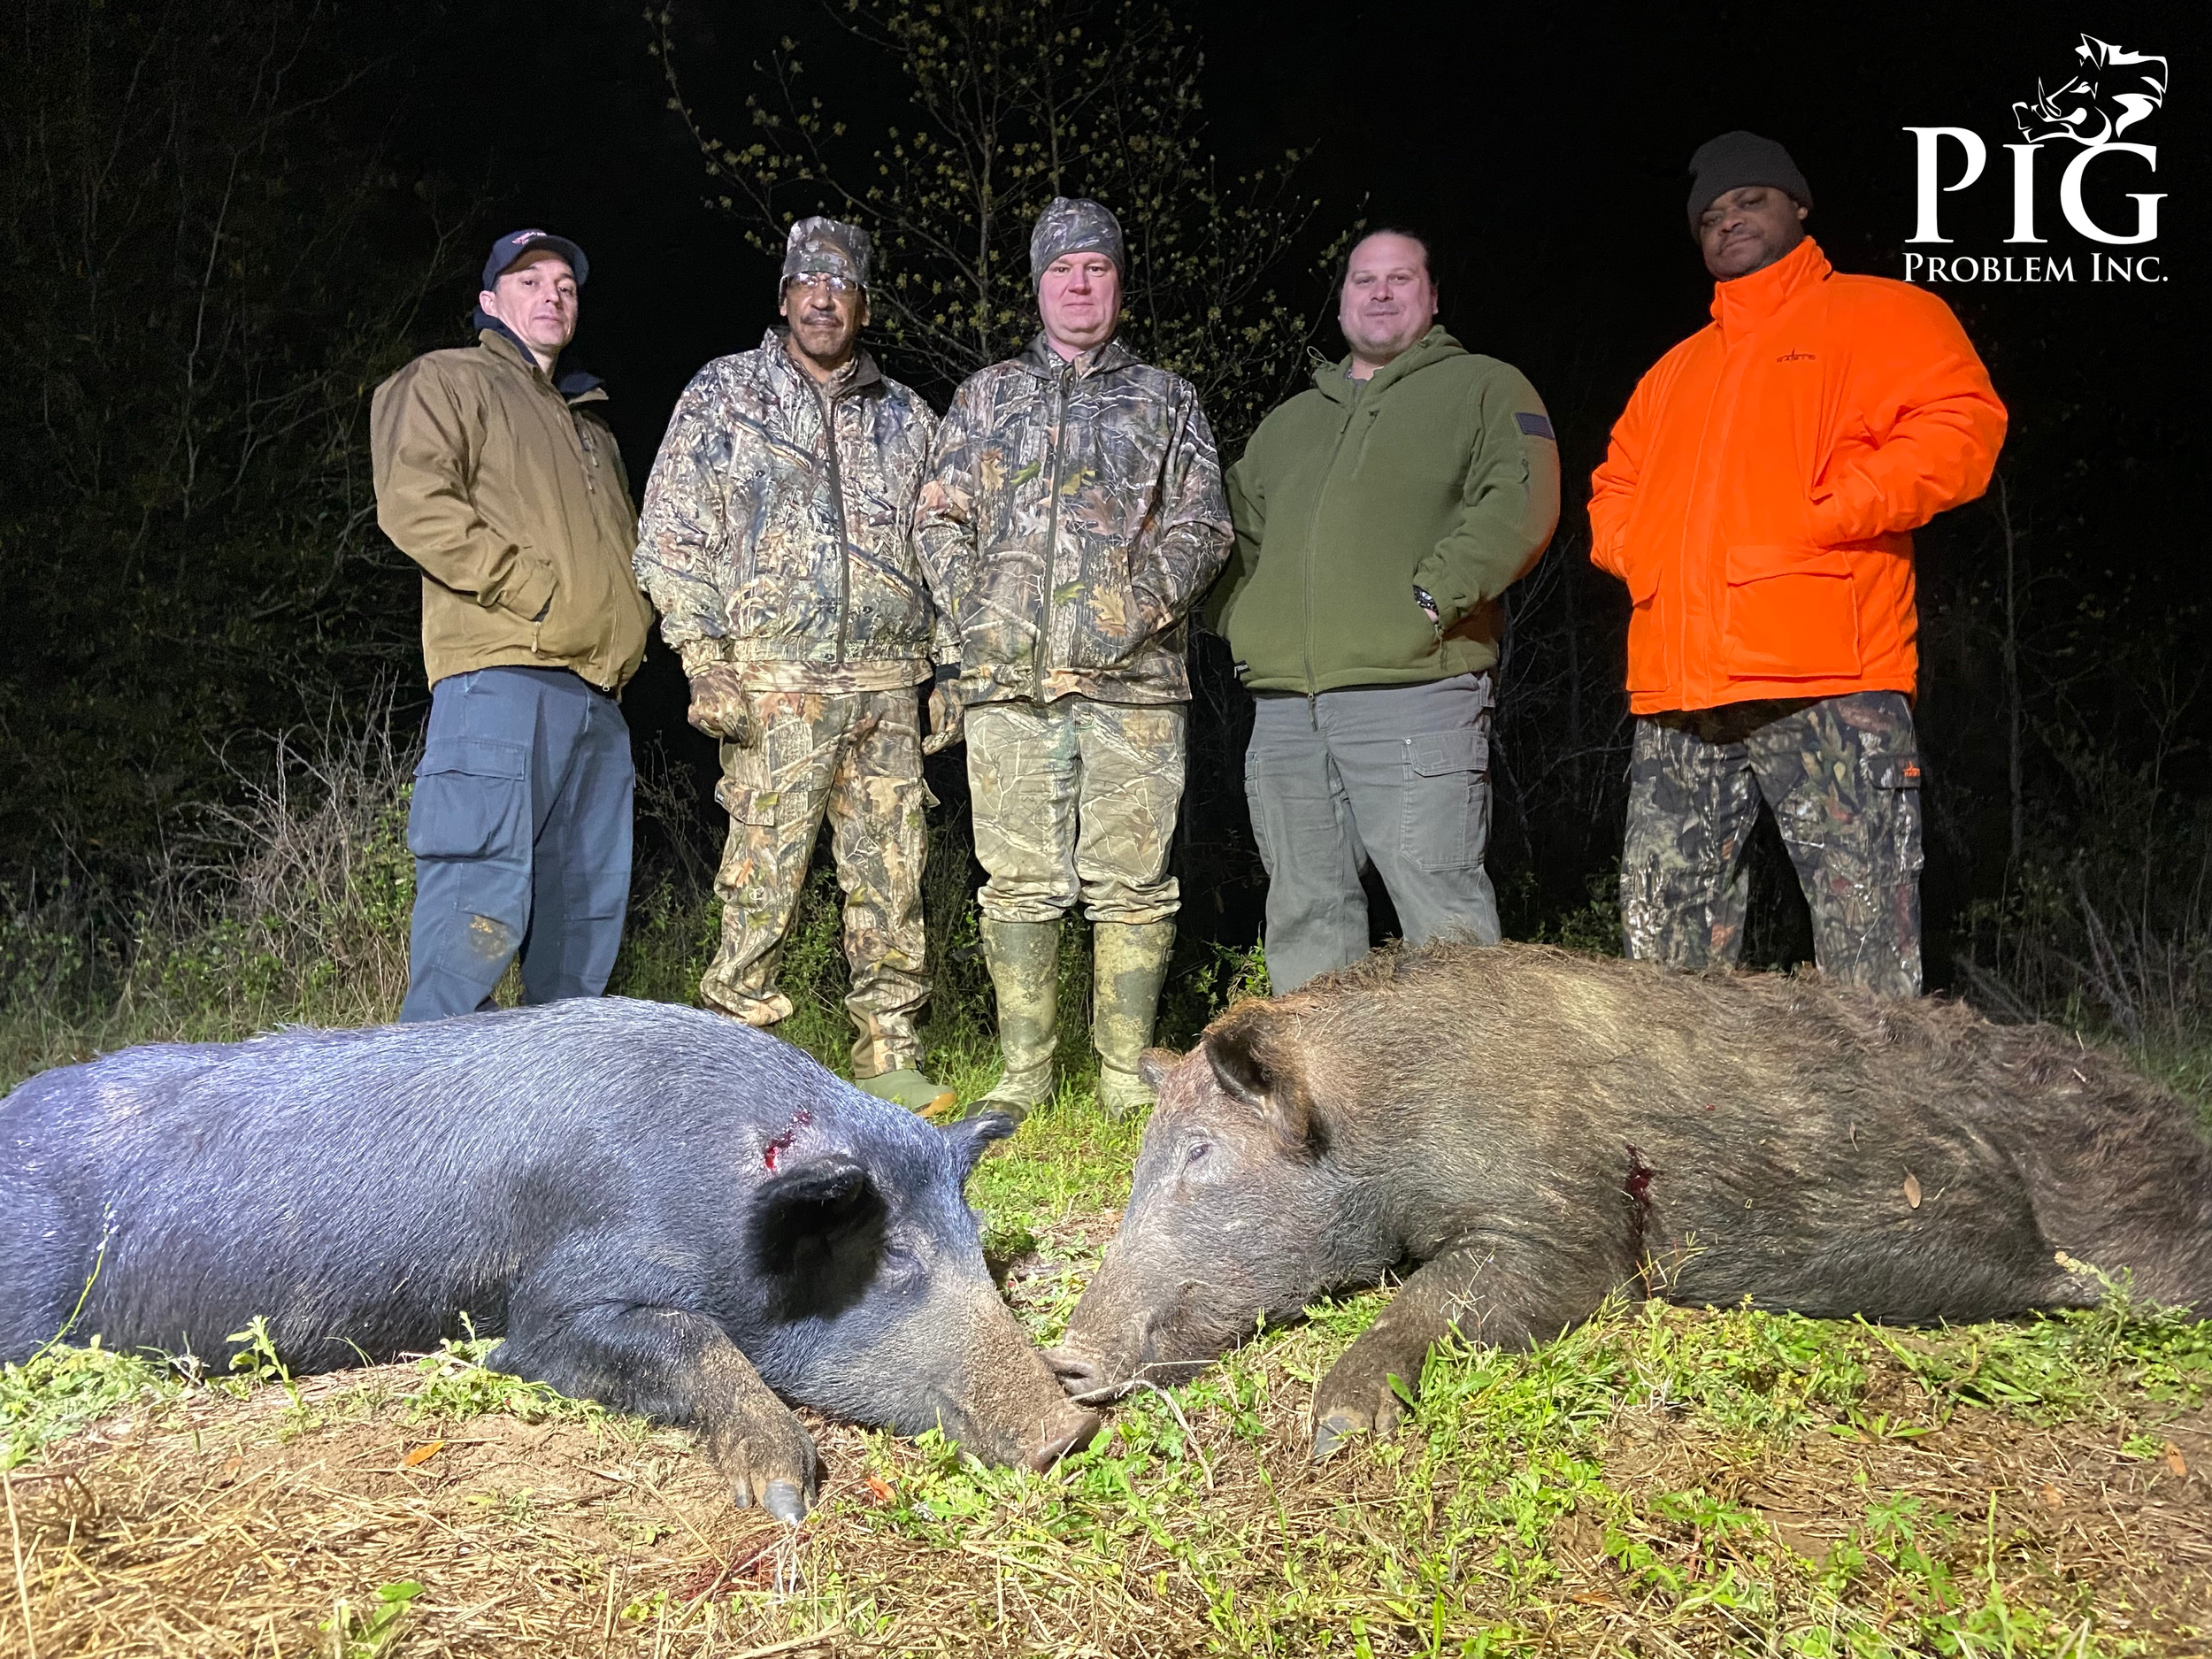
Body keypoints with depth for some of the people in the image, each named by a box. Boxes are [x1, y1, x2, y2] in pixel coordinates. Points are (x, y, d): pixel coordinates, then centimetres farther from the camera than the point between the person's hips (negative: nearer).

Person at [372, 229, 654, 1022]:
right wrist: (536, 591, -13)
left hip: (596, 690, 8)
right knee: (482, 906, -14)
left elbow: (626, 542, 35)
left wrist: (629, 618, 12)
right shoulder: (447, 381, 8)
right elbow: (414, 504, -9)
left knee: (586, 912, 8)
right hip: (500, 673, -8)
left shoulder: (590, 422, 31)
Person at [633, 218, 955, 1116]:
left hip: (887, 685, 3)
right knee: (763, 876, -5)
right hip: (774, 685, -3)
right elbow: (673, 532, 2)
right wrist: (705, 661, -8)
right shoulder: (723, 393, 7)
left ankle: (890, 1057, 12)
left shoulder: (905, 417, 17)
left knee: (891, 875, 3)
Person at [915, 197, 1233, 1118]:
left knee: (1131, 878, -2)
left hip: (1134, 673, -1)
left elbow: (1203, 521, 9)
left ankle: (1125, 1070, 6)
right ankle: (1024, 1071, 8)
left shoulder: (1165, 397, 17)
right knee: (1020, 881, 0)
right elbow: (940, 518, 15)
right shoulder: (986, 394, 20)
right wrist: (972, 612, -1)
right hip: (1009, 673, 1)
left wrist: (1148, 601, -7)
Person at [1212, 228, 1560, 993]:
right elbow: (1236, 530, 30)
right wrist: (1240, 618, 11)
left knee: (1439, 903, -10)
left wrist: (1433, 595, -15)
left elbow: (1520, 500, -5)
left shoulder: (1483, 387, 11)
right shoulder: (1289, 421, 28)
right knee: (1305, 910, 7)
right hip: (1284, 703, 6)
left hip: (1412, 691, -5)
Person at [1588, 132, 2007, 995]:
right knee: (1661, 946, 4)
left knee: (1866, 942, -9)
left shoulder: (1877, 313, 10)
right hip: (1678, 696, 6)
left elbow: (1960, 426, -5)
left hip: (1827, 682, -6)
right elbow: (1615, 488, 34)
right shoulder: (1675, 371, 28)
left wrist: (1821, 516, -14)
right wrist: (1638, 551, 10)